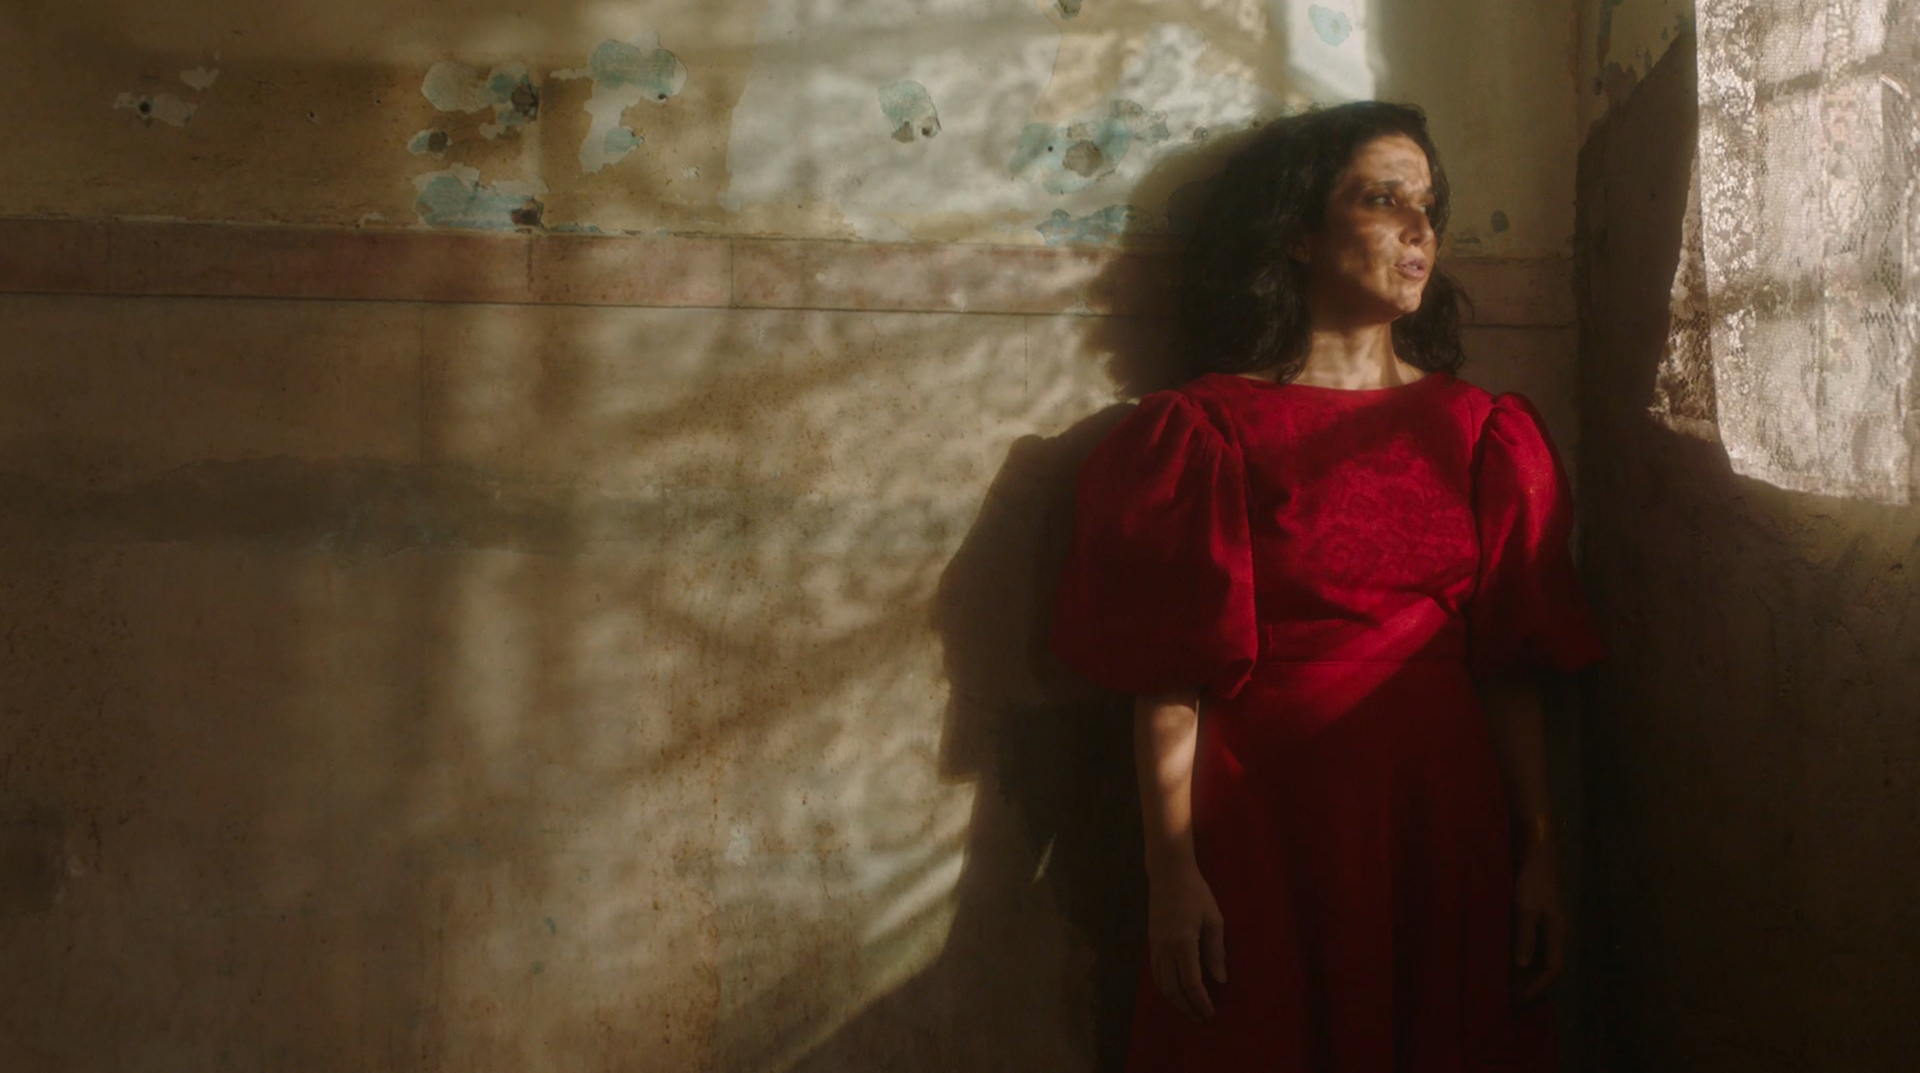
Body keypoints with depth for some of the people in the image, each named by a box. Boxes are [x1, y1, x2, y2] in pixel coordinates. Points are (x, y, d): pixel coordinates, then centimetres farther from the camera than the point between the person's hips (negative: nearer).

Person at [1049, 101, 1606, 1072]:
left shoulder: (1477, 431, 9)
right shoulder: (1209, 432, -2)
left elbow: (1510, 671, 5)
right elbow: (1168, 680, -7)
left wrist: (1538, 856, 1)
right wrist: (1172, 870, -13)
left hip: (1444, 822, 3)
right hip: (1264, 827, -3)